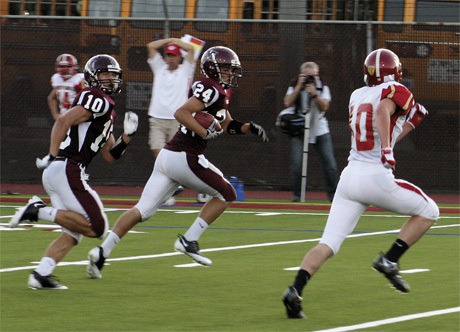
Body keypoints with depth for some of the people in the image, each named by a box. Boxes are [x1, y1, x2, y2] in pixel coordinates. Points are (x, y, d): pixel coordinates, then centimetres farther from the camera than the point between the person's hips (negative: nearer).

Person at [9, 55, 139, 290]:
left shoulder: (105, 112, 26)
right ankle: (40, 212, -13)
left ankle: (40, 275, 3)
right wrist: (52, 156, -19)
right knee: (96, 228, -10)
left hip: (54, 173, 10)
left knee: (72, 234, 12)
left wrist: (127, 135, 12)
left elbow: (110, 155, 26)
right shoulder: (98, 100, -5)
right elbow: (63, 122, -17)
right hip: (68, 170, -10)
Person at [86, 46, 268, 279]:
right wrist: (205, 133, -20)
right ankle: (189, 240, 1)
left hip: (167, 155, 9)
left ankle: (102, 251, -5)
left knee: (143, 209, 4)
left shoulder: (220, 92, 21)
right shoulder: (213, 90, -10)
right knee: (226, 194, 7)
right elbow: (181, 113, -21)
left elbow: (226, 125, 32)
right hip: (185, 158, -9)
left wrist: (249, 127, 18)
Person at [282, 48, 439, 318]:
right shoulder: (397, 92, -1)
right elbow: (383, 110, -24)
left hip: (350, 175, 6)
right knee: (428, 212, 16)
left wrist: (410, 124, 28)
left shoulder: (357, 96, 18)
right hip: (376, 177, -6)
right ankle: (390, 260, 4)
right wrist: (387, 149, -30)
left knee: (328, 244, 3)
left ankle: (296, 290, -17)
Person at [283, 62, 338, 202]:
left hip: (320, 129, 1)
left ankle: (333, 194, 7)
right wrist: (299, 86, -18)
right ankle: (297, 194, 1)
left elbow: (324, 107, -10)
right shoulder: (294, 86, 0)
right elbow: (287, 103, -15)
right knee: (297, 163, -13)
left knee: (330, 163, -4)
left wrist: (314, 94, -24)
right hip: (299, 130, -1)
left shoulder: (323, 88, 1)